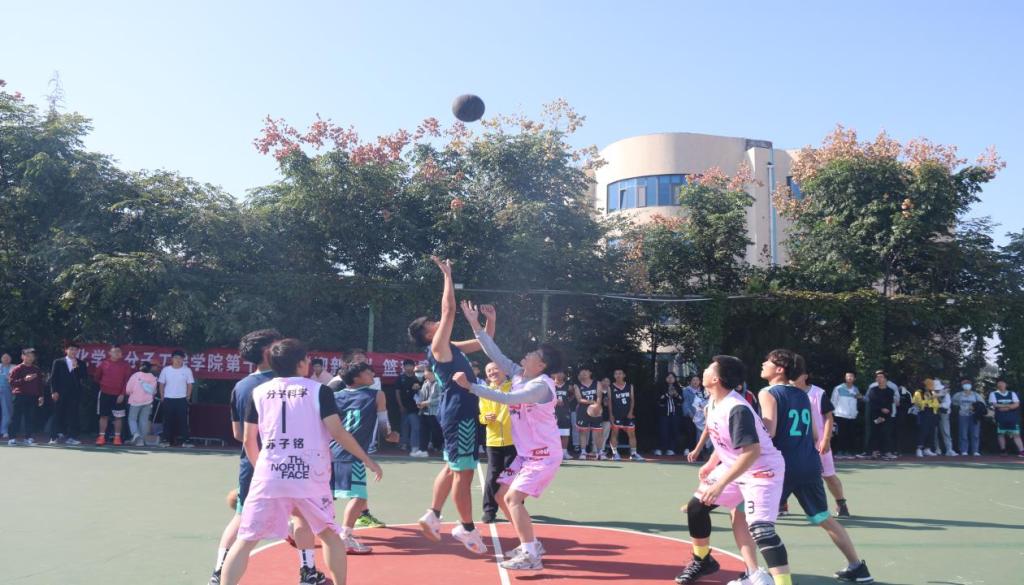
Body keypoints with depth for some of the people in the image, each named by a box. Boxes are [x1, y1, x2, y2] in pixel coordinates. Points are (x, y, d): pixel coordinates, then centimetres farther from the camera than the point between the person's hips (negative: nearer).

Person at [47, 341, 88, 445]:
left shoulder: (81, 364, 10)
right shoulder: (58, 362, 7)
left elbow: (85, 378, 1)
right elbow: (53, 378, 4)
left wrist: (76, 368, -9)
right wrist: (54, 391, -5)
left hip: (75, 394, 1)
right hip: (61, 394, -1)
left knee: (73, 415, -2)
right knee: (58, 415, 2)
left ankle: (71, 437, 2)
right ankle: (54, 437, 10)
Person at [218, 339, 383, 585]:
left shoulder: (259, 392, 9)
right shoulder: (318, 390, 1)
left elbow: (248, 440, 14)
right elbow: (338, 432, -4)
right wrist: (367, 460, 6)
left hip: (269, 476, 1)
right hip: (309, 476, -1)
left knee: (245, 541, 6)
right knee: (330, 534, 19)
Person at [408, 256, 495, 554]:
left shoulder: (451, 348, 17)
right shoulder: (438, 347, -9)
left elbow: (484, 343, 27)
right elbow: (449, 309, -17)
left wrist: (490, 320, 14)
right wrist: (448, 275, -11)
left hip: (462, 412, 10)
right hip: (459, 412, -10)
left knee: (452, 467, 16)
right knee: (464, 471, -2)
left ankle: (432, 516, 20)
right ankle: (467, 528, 6)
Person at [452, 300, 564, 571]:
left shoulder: (542, 384, -22)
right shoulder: (518, 374, 3)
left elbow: (506, 399, -32)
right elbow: (496, 354, 5)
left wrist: (470, 386, -31)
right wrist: (475, 325, 0)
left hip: (544, 455, -9)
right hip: (527, 453, 9)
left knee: (513, 497, -17)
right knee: (502, 496, 11)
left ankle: (530, 556, -12)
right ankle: (531, 545, 22)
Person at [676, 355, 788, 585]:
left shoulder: (737, 409, -30)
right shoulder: (714, 404, -1)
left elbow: (752, 451, -35)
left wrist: (720, 484, -35)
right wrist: (711, 464, 19)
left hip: (762, 470, -9)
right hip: (734, 466, 9)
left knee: (760, 528, -23)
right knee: (696, 506, 9)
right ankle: (702, 560, 29)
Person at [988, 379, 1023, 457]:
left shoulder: (1012, 394, 13)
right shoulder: (993, 394, 7)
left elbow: (1017, 404, -1)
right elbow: (994, 405, -8)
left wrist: (1004, 407, -14)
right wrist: (1009, 405, -6)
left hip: (1013, 418, 1)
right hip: (1001, 418, -1)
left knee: (1016, 434, -4)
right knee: (1001, 433, 2)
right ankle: (1003, 451, 10)